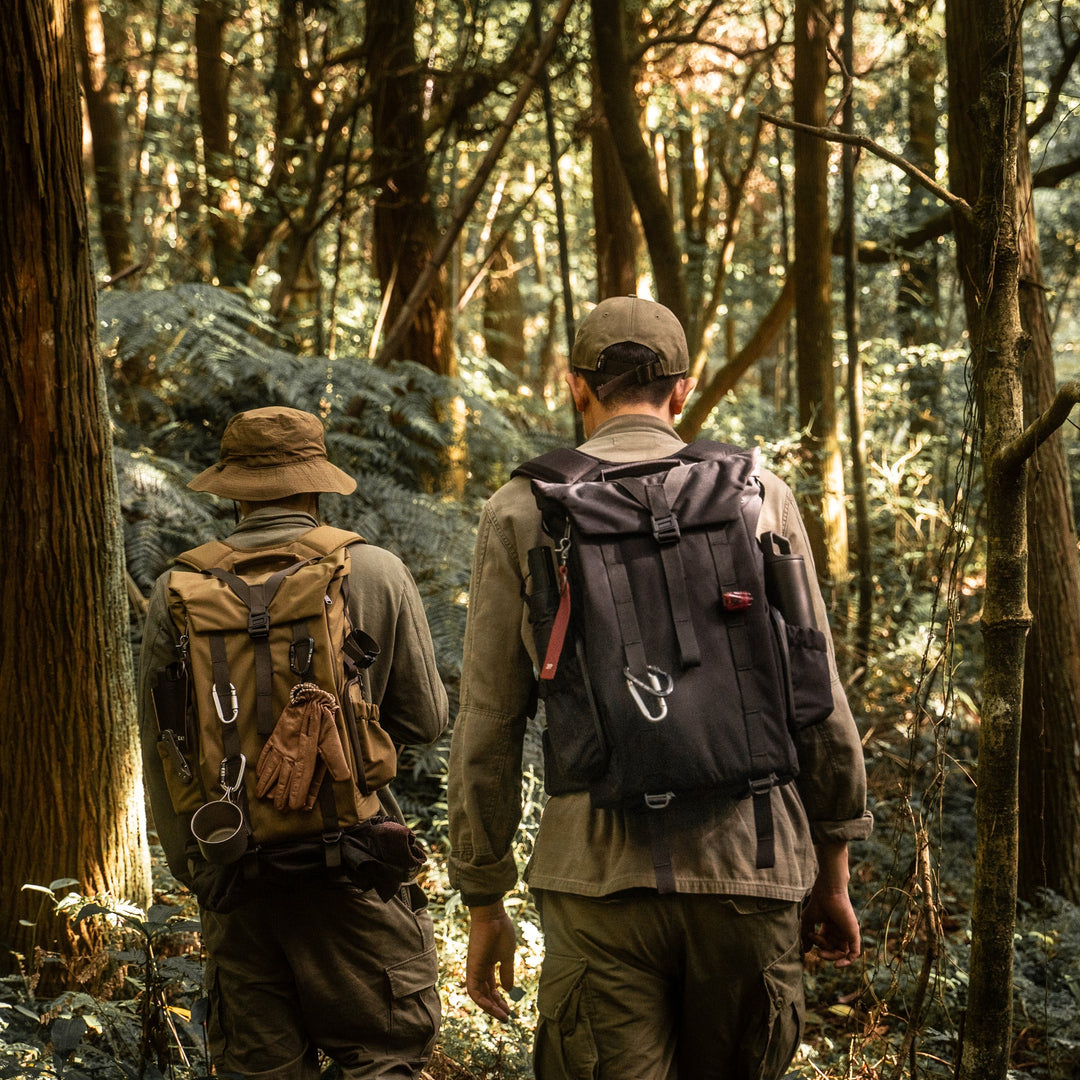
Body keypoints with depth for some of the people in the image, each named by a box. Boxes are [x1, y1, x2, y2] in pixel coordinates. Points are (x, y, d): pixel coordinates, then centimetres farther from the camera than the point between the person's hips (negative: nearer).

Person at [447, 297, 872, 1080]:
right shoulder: (760, 497, 7)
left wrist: (485, 901, 12)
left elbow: (488, 726, 4)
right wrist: (833, 869, 16)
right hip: (750, 870, 2)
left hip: (599, 876, -1)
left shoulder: (523, 510, 5)